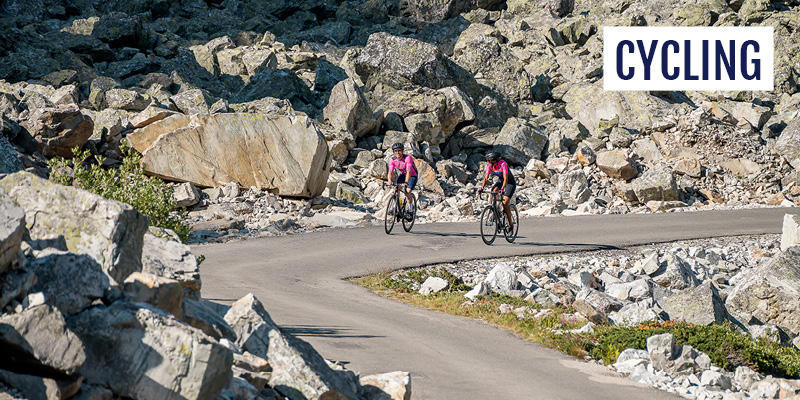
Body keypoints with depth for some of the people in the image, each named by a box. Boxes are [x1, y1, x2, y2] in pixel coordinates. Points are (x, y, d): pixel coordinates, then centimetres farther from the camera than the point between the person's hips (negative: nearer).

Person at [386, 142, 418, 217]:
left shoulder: (408, 158, -32)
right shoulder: (393, 160, -17)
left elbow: (409, 172, -41)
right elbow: (390, 172, -24)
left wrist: (406, 182, -55)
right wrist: (389, 180, -45)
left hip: (412, 175, -4)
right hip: (402, 174, 4)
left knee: (407, 191, -22)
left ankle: (411, 209, -4)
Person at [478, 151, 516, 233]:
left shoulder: (503, 164, -31)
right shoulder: (489, 165, -14)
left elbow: (505, 178, -39)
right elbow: (486, 177, -15)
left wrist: (502, 189, -52)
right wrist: (482, 188, -29)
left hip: (510, 183, -6)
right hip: (500, 181, 6)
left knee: (505, 203, -18)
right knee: (492, 192, -25)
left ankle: (511, 224, -5)